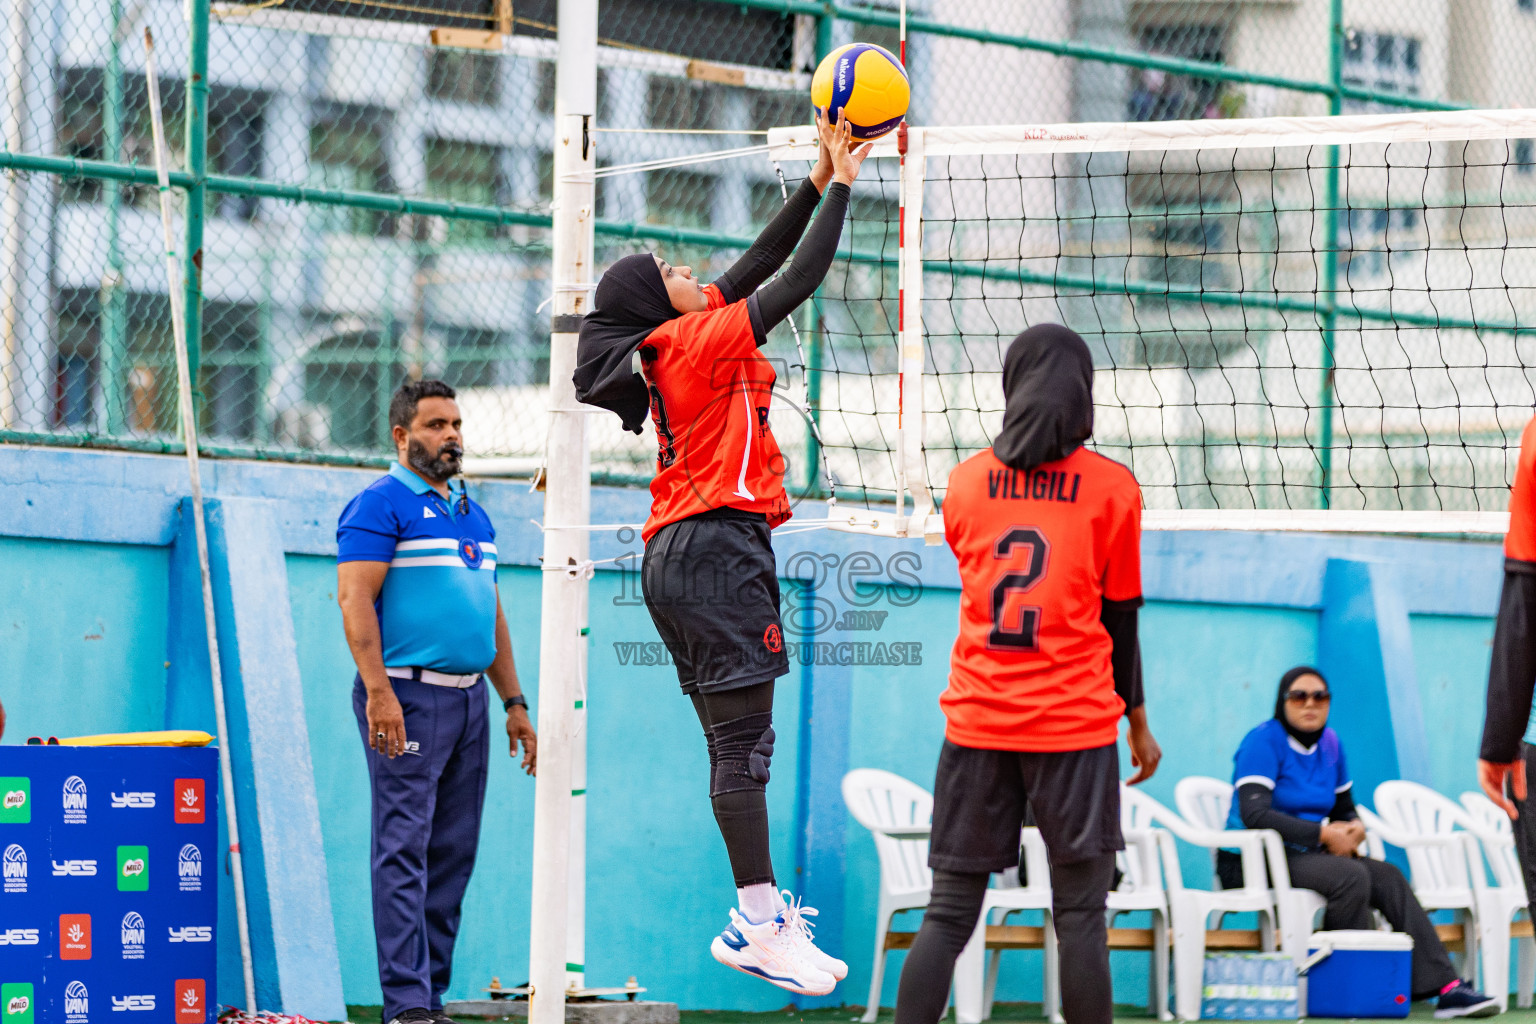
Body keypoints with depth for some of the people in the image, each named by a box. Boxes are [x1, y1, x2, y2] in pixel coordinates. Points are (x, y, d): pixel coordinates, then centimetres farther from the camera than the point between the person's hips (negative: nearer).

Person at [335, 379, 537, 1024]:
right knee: (405, 849, -10)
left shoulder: (471, 513, 20)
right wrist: (379, 691, -22)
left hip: (469, 699, 8)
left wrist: (514, 703, 19)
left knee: (454, 853, 7)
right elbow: (354, 599, -13)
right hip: (408, 698, -8)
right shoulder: (381, 504, -5)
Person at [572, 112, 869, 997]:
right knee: (744, 739, -13)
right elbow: (800, 280, -6)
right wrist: (841, 188, 3)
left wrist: (817, 185, 21)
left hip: (673, 557, 10)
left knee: (734, 740, 6)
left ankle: (759, 910, 4)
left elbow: (758, 266, 22)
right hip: (718, 542, -10)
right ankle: (762, 926, -16)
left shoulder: (664, 351, 18)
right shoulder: (701, 340, -6)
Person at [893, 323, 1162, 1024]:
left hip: (976, 723, 2)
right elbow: (1121, 620, 4)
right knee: (1079, 916, 1)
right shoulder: (1111, 486, -1)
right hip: (1076, 725, -2)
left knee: (948, 913, 4)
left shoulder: (964, 480, 7)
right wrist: (1138, 721, 14)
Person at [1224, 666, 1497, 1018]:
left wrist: (1352, 830, -5)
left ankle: (1445, 986, -19)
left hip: (1302, 856, 7)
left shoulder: (1329, 743, 13)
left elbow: (1345, 810, 22)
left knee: (1387, 877, -13)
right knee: (1350, 876, -30)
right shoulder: (1264, 740, -10)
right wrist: (1324, 834, -20)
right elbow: (1253, 813, -23)